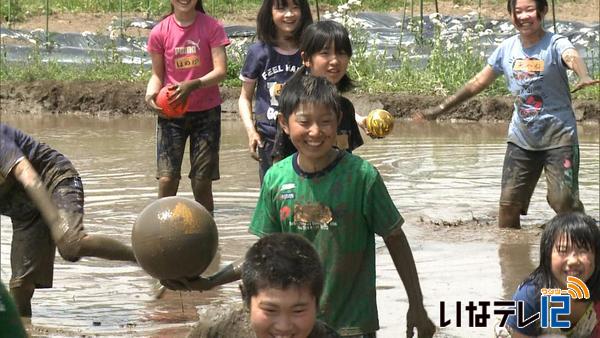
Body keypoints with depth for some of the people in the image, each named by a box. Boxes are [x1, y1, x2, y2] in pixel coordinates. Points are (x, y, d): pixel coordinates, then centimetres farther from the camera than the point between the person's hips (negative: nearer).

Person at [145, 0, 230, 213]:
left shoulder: (211, 27, -5)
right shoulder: (160, 32, -2)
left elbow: (221, 71, -11)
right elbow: (158, 74, 5)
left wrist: (194, 85, -28)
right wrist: (151, 93, -16)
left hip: (206, 111, 0)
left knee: (202, 183, 1)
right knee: (167, 179, -11)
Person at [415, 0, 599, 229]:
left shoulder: (555, 44, -12)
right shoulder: (507, 49, 3)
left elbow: (572, 57, -36)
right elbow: (478, 83, 11)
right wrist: (440, 109, 10)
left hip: (558, 136, -5)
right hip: (521, 138, 5)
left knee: (564, 201, -15)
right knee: (508, 203, 2)